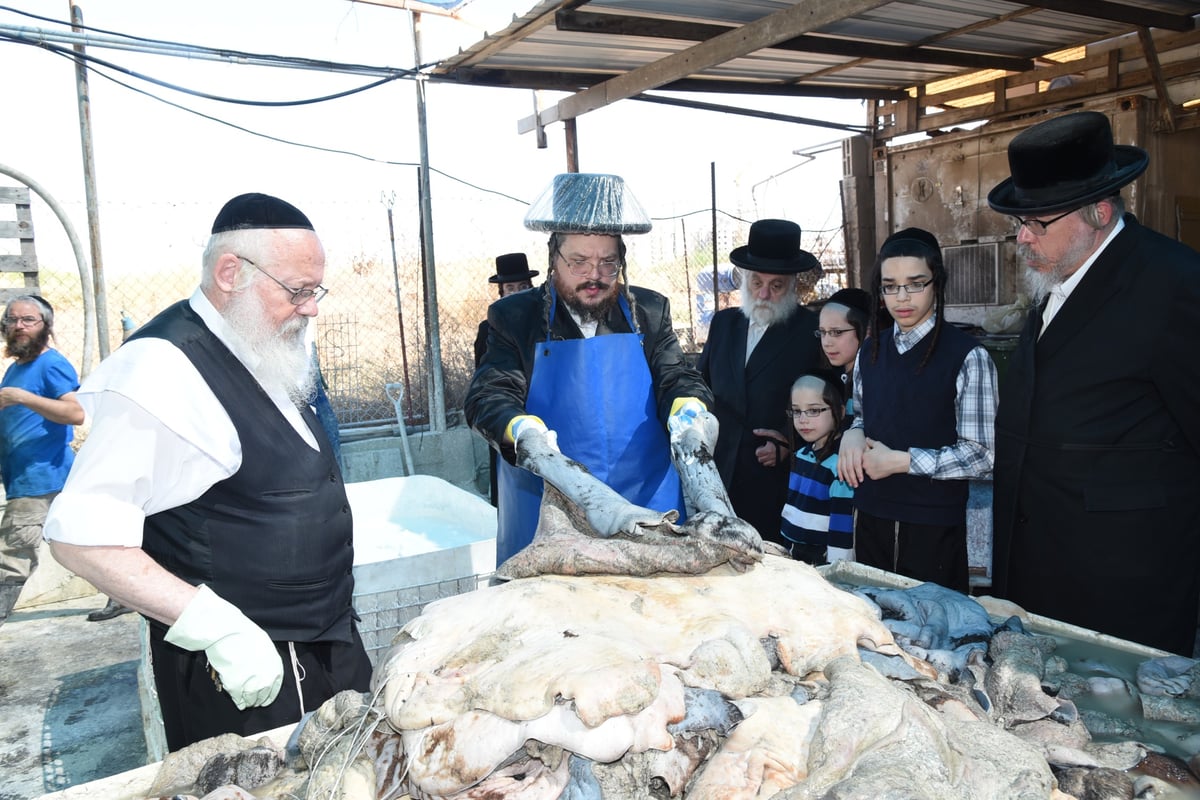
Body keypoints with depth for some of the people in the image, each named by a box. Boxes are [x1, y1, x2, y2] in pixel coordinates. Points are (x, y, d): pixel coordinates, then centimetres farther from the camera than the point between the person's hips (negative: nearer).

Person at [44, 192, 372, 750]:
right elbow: (82, 538, -24)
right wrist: (219, 626, -30)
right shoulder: (163, 371, -21)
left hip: (333, 642, 8)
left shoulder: (268, 355, 6)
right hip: (242, 679, -8)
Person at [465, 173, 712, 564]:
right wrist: (521, 429, -28)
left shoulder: (650, 312, 6)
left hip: (648, 502, 2)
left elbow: (677, 379, 5)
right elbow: (487, 396, -6)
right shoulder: (514, 317, 0)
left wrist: (688, 410, -19)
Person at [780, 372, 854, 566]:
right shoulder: (802, 452, 4)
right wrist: (788, 549, 16)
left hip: (822, 560, -7)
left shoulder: (841, 463, -19)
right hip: (793, 553, 7)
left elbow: (842, 526, -19)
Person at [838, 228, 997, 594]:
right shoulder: (871, 350, 7)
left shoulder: (967, 356, -11)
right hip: (872, 519, 5)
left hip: (934, 530, -5)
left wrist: (900, 461, -16)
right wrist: (853, 434, -3)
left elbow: (981, 455, -12)